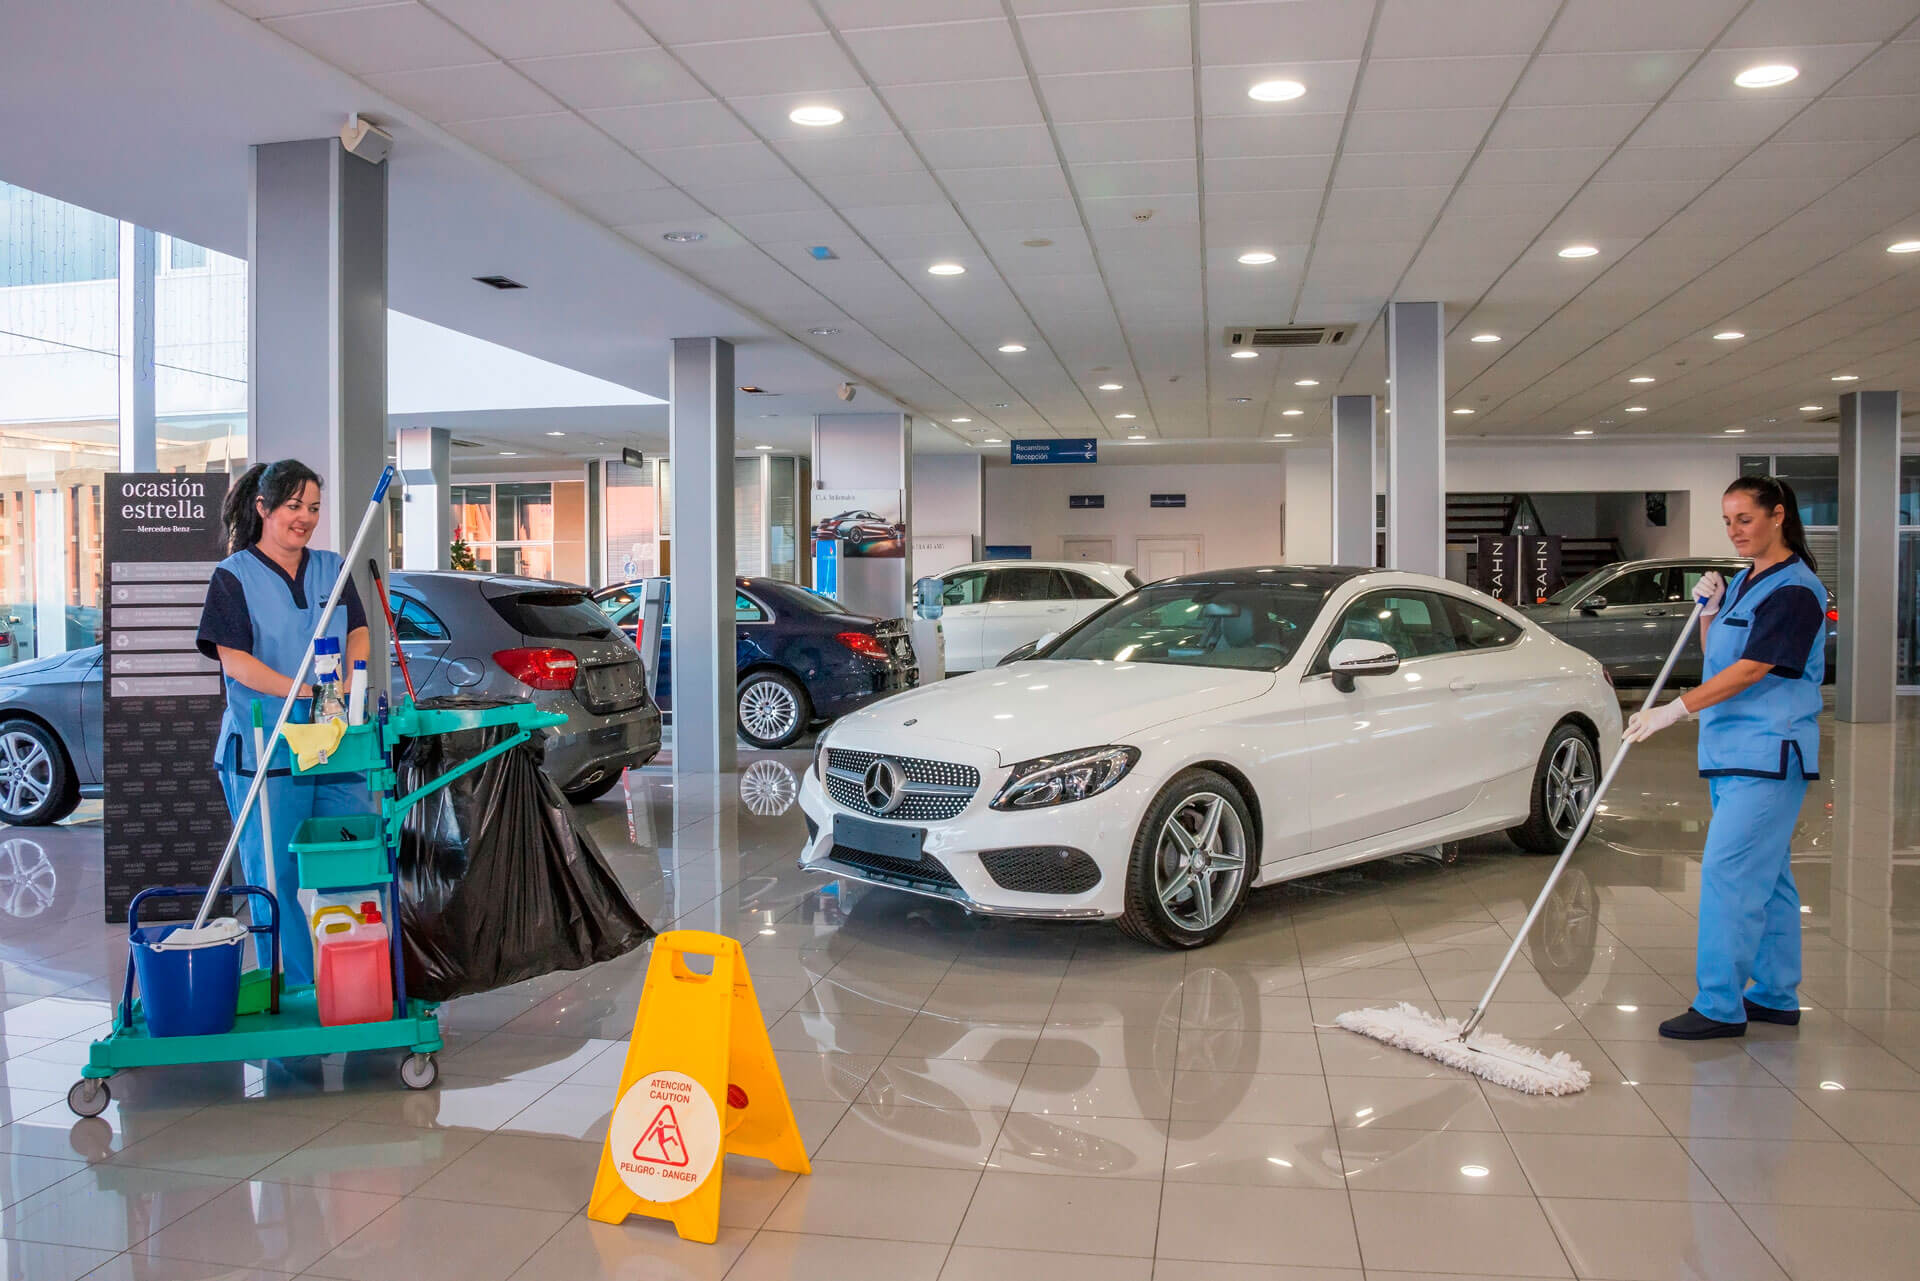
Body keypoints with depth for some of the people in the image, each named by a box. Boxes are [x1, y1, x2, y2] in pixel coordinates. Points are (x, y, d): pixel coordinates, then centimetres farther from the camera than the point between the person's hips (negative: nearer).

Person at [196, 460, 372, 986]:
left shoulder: (332, 568, 13)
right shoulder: (233, 576, 0)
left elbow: (357, 634, 7)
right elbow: (234, 661, -9)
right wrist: (306, 693, -21)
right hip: (265, 752, -4)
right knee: (274, 881, 3)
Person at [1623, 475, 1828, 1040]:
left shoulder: (1796, 590, -13)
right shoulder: (1743, 582, 16)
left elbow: (1752, 669, -20)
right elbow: (1718, 661, 20)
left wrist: (1677, 708, -24)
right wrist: (1707, 611, 5)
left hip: (1769, 753, -9)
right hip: (1733, 752, 9)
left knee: (1728, 871, -11)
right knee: (1763, 874, 14)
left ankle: (1719, 1005, -7)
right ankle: (1775, 995, 23)